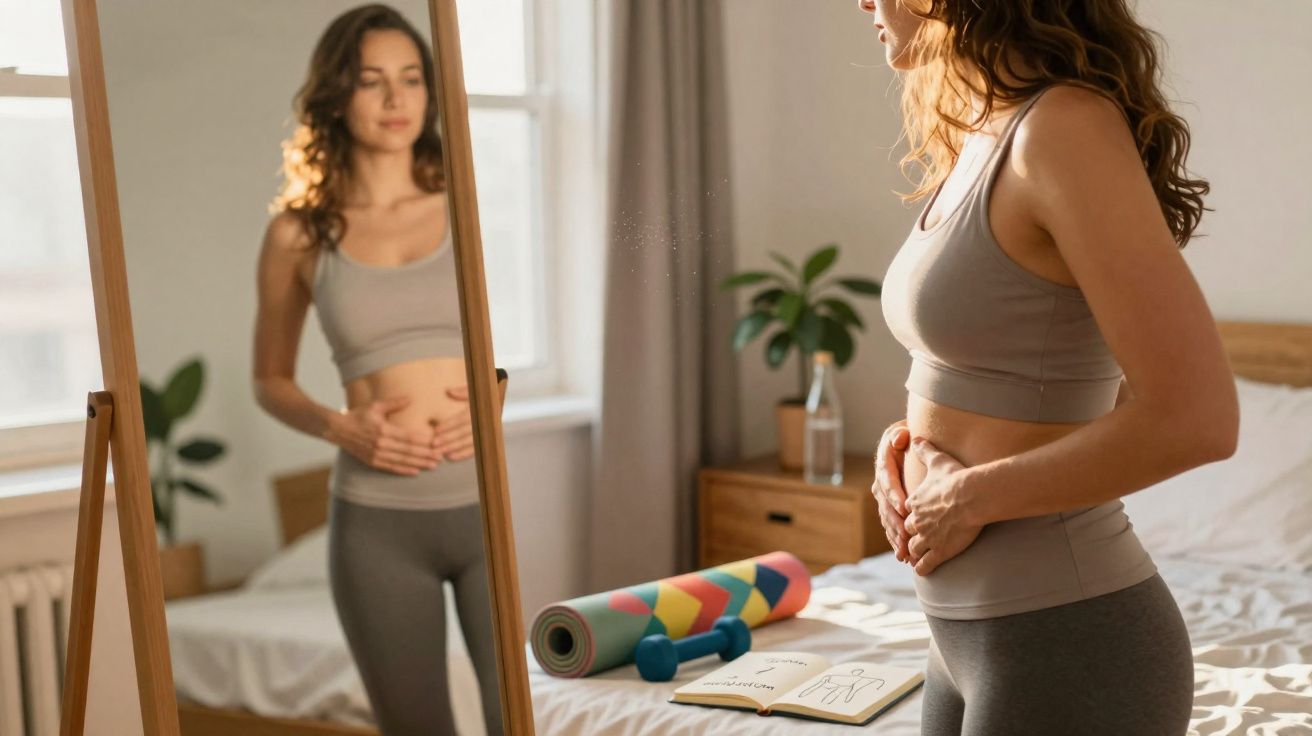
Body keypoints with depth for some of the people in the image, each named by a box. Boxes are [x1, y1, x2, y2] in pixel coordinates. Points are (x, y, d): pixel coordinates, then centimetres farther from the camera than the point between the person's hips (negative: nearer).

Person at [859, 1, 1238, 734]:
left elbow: (1197, 416, -24)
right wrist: (907, 442, 2)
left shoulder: (1066, 126, -18)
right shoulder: (990, 139, 7)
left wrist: (970, 495, -15)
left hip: (1066, 642, -8)